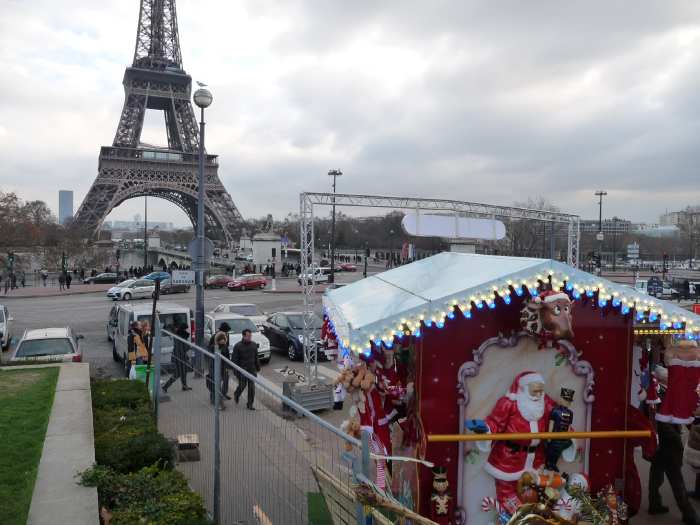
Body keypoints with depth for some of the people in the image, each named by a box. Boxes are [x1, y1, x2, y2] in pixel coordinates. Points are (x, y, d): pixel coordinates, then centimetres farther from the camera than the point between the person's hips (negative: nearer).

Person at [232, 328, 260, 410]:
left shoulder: (254, 345, 3)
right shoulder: (238, 346, -10)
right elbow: (235, 359, -8)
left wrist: (258, 367, 12)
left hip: (252, 370, 4)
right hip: (242, 370, -3)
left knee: (252, 387, 2)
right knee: (242, 386, 7)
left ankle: (250, 404, 13)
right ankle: (236, 395, 40)